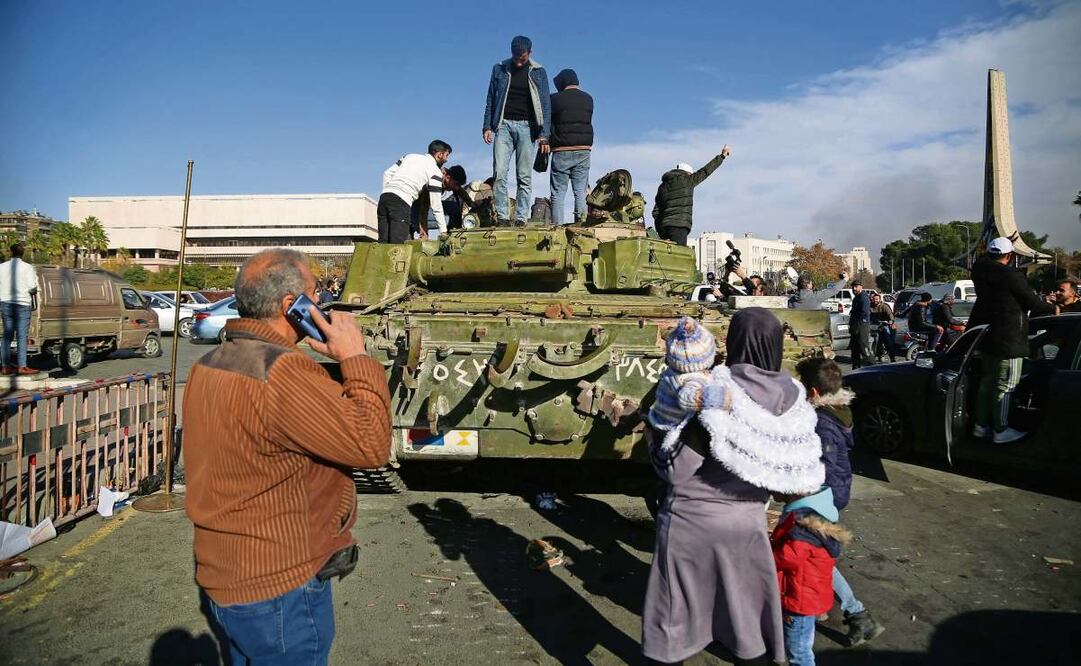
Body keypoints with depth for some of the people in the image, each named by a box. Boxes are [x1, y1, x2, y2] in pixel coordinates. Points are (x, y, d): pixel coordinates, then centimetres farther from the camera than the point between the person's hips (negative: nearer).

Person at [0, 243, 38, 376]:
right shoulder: (27, 267, -7)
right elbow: (32, 288, -12)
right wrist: (34, 291, 10)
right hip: (22, 304, -4)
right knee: (22, 336, -2)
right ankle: (21, 366, -3)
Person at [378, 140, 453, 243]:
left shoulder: (410, 156, 25)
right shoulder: (435, 171, 6)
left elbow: (387, 173, 20)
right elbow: (436, 204, 3)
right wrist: (443, 232, 8)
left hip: (384, 196, 7)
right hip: (401, 202, -7)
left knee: (383, 243, 3)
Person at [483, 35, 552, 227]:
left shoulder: (538, 72, 6)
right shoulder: (500, 69, 9)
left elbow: (545, 103, 4)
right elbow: (491, 100, 13)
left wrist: (544, 134, -5)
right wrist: (487, 126, 3)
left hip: (526, 126, 0)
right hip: (503, 125, 1)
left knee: (524, 177, -3)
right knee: (500, 173, -11)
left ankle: (521, 217, 0)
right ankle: (502, 216, -8)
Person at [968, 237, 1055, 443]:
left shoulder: (982, 271, 2)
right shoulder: (1011, 275, -17)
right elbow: (1031, 302, -10)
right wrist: (1052, 309, 7)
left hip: (988, 337, 8)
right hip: (1008, 341, -8)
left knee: (987, 381, 17)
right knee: (1005, 386, 0)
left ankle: (981, 426, 24)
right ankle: (1001, 431, 7)